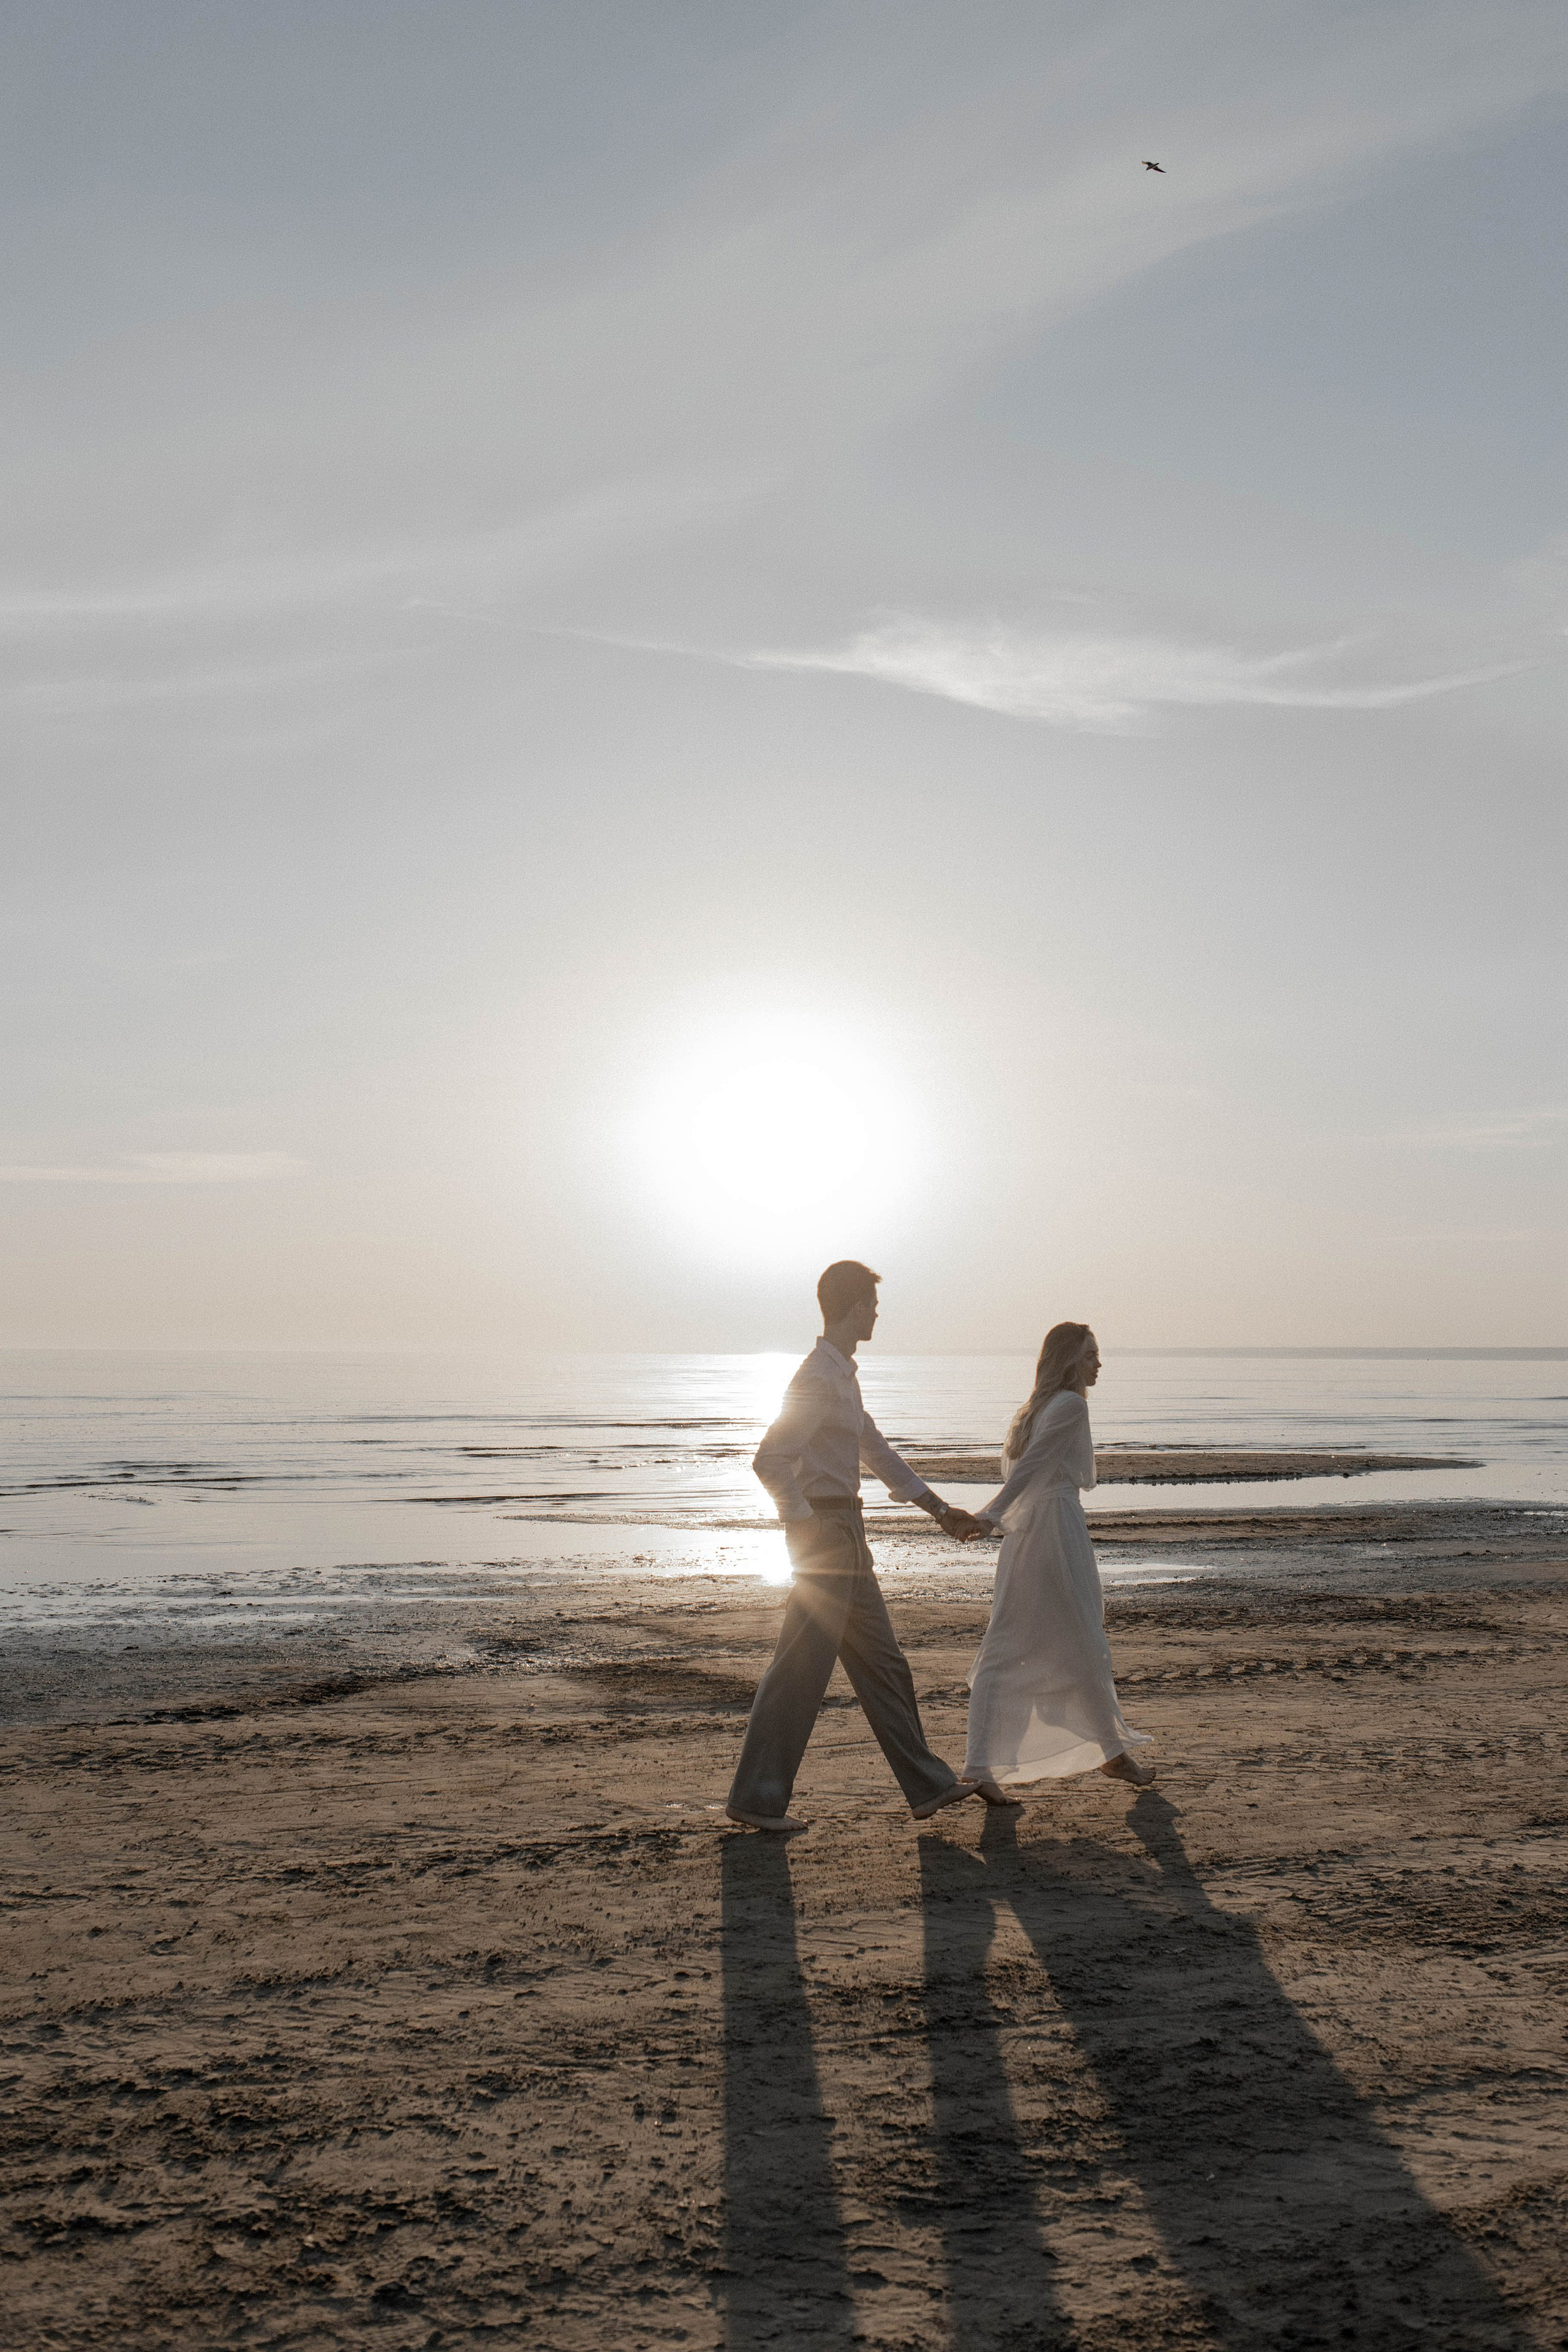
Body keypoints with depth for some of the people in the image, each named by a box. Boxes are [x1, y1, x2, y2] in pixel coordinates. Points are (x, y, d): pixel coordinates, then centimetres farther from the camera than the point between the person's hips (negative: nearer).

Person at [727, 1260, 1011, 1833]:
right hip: (825, 1532, -10)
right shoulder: (818, 1379, -16)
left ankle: (928, 1785, 21)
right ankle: (757, 1798, 5)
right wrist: (807, 1529, -21)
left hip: (845, 1534, 10)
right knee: (801, 1669, -4)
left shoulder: (843, 1376, 16)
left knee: (882, 1664, 13)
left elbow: (876, 1452, 24)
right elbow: (770, 1460, -23)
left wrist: (939, 1510, 26)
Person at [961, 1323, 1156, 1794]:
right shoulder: (1071, 1405, -9)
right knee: (1084, 1648, 6)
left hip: (1022, 1538, 8)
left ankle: (979, 1764, -1)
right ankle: (1114, 1751, 21)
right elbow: (1030, 1464, -18)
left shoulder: (1030, 1409, 17)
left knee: (1003, 1654, 4)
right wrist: (993, 1514, -23)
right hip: (1058, 1529, -8)